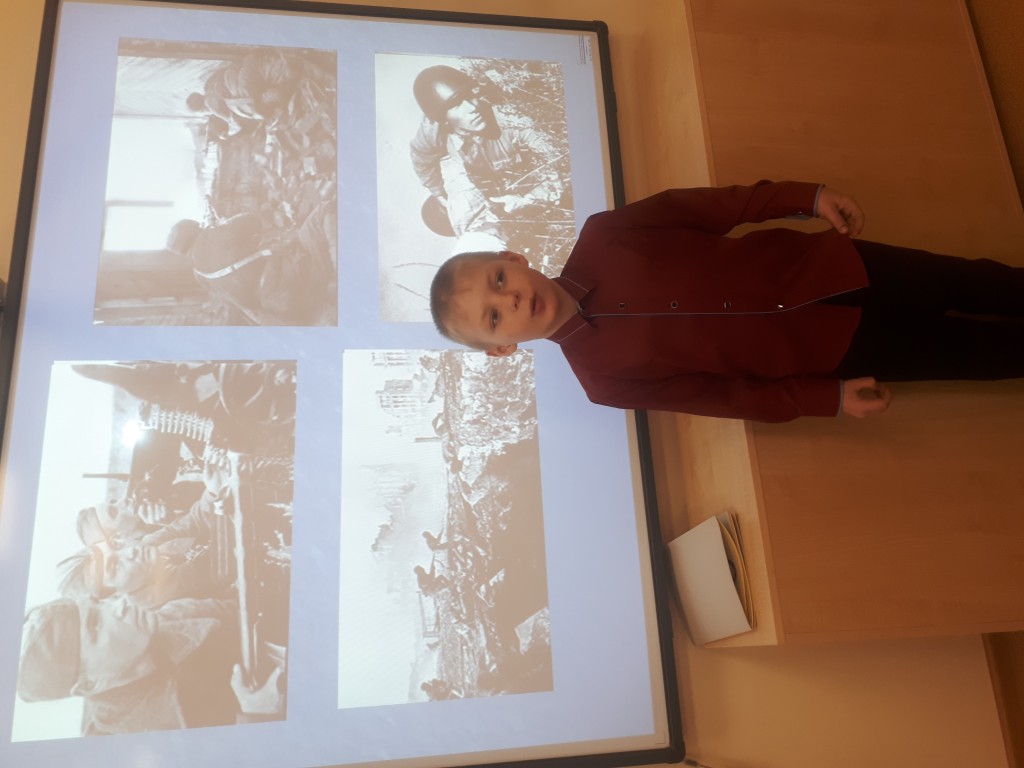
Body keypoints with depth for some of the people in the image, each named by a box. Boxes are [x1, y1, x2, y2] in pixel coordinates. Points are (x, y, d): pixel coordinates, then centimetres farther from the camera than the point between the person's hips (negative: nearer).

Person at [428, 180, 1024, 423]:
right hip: (833, 351, -2)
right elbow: (732, 394, -11)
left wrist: (807, 196, -9)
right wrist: (831, 399, -15)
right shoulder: (604, 376, -16)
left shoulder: (598, 239, -13)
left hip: (827, 265, 2)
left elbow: (707, 207, -3)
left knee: (973, 281, 15)